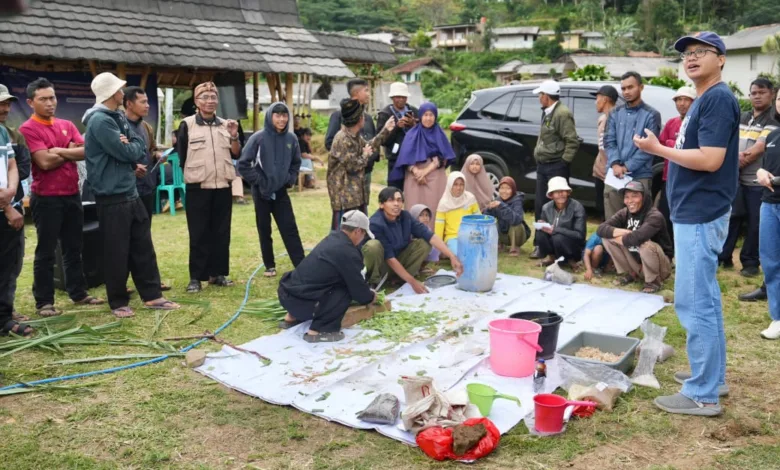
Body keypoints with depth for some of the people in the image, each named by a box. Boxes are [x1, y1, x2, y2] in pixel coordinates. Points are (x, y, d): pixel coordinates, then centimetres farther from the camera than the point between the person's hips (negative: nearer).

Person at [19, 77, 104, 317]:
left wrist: (60, 151, -15)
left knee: (73, 248, 15)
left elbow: (86, 151, -2)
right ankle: (44, 301, 11)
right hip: (46, 198, -6)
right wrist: (71, 152, -5)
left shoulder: (67, 125, 10)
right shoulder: (28, 129, -9)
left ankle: (78, 292, 26)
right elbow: (45, 162, -19)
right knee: (46, 252, 2)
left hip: (72, 195, 6)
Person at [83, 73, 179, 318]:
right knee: (117, 252, 1)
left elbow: (140, 149, 11)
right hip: (112, 197, -9)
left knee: (143, 246, 12)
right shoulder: (100, 120, -16)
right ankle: (118, 302, 13)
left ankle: (152, 295, 20)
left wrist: (132, 145, -10)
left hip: (130, 192, 9)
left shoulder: (118, 117, 13)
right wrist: (136, 145, 0)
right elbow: (127, 152, -20)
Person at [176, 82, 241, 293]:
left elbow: (236, 154, 8)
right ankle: (196, 277, 8)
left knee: (221, 233, 8)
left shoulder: (225, 125, 9)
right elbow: (181, 155, 0)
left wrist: (234, 136, -6)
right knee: (198, 235, 0)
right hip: (198, 188, -4)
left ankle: (218, 273, 19)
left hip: (223, 187, 4)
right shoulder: (187, 125, -3)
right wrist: (193, 173, 1)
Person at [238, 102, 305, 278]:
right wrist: (258, 181, -9)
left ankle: (302, 266, 0)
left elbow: (296, 163, 15)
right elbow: (243, 164, -9)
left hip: (281, 192, 2)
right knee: (264, 231, 8)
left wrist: (291, 179, 3)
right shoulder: (258, 138, -13)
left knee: (290, 229, 0)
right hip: (262, 193, -2)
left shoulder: (291, 138, -2)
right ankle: (270, 265, 19)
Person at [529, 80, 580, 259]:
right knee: (540, 206, 11)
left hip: (556, 167, -9)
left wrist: (564, 162, -16)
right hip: (543, 166, 9)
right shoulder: (548, 113, 14)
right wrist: (538, 156, 12)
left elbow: (572, 142, -19)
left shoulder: (562, 113, -15)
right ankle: (540, 244, 20)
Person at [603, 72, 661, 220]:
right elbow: (609, 141, 6)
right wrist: (615, 164, -11)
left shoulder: (651, 115, 1)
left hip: (640, 176, -4)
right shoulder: (615, 113, 14)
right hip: (614, 175, 4)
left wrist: (627, 166, -12)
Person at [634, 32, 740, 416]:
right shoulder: (702, 101, 17)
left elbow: (711, 160, -23)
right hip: (694, 214, 11)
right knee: (705, 301, 16)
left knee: (694, 304, -8)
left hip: (700, 217, -11)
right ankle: (712, 375, 28)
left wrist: (658, 149, -14)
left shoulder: (718, 98, -14)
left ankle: (702, 395, -1)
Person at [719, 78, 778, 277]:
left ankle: (750, 263, 12)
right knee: (731, 217, 8)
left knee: (755, 224, 2)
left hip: (757, 181, -5)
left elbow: (759, 149, -13)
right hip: (735, 179, 5)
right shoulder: (741, 118, 14)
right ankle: (723, 256, 18)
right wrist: (736, 155, -13)